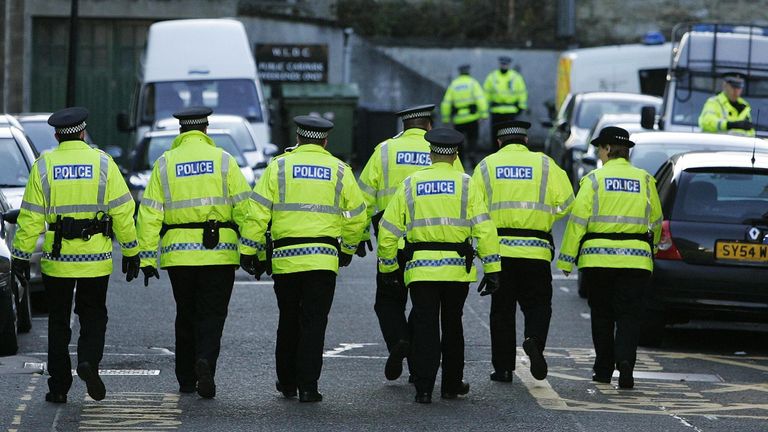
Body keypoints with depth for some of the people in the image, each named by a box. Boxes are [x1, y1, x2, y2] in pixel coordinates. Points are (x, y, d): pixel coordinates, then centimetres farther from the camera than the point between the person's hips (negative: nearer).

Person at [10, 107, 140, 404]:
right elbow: (122, 211, -1)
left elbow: (31, 216, -3)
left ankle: (59, 387, 9)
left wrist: (21, 255, 3)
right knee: (93, 316, 14)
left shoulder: (44, 166, -2)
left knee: (58, 322, 10)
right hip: (96, 257, 0)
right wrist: (130, 251, 6)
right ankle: (89, 360, -13)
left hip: (57, 257, 0)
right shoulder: (103, 163, -1)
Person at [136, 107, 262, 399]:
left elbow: (150, 214, 0)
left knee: (186, 317, 15)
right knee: (211, 316, 4)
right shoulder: (224, 160, 1)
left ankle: (186, 380, 18)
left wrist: (147, 258, 2)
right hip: (219, 254, -1)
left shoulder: (164, 164, 4)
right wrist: (248, 250, -4)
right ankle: (205, 360, -21)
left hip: (179, 255, 2)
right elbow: (245, 208, -5)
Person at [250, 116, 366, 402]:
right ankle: (308, 386, -5)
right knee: (314, 323, 1)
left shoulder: (278, 167, 3)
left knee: (288, 322, 16)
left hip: (285, 257, 1)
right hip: (323, 258, -1)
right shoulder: (339, 171, 5)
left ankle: (287, 382, 24)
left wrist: (257, 254, 5)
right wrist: (347, 250, 24)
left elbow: (257, 214, -1)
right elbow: (357, 217, 9)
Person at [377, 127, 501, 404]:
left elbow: (388, 231, 6)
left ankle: (423, 388, -5)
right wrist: (492, 270, -4)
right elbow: (484, 228, -6)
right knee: (452, 326, 15)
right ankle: (452, 385, 24)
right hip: (457, 268, 0)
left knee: (425, 327, 2)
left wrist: (387, 269, 16)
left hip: (420, 268, 0)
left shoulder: (410, 184, 5)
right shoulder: (465, 184, 1)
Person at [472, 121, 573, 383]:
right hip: (536, 249, -1)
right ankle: (534, 341, -21)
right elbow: (565, 203, -1)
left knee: (502, 309, 9)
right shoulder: (545, 165, 4)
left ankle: (503, 368, 8)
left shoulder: (487, 166, 6)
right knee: (537, 304, 8)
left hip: (499, 247, 1)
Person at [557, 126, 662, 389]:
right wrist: (650, 249, 33)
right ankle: (625, 362, -20)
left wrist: (567, 259, -1)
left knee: (602, 316, 12)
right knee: (628, 316, 1)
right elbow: (655, 222, 15)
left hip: (598, 257, -1)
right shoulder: (645, 180, 7)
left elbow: (578, 220, -5)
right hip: (636, 259, 1)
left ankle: (604, 369, 16)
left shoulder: (594, 180, -2)